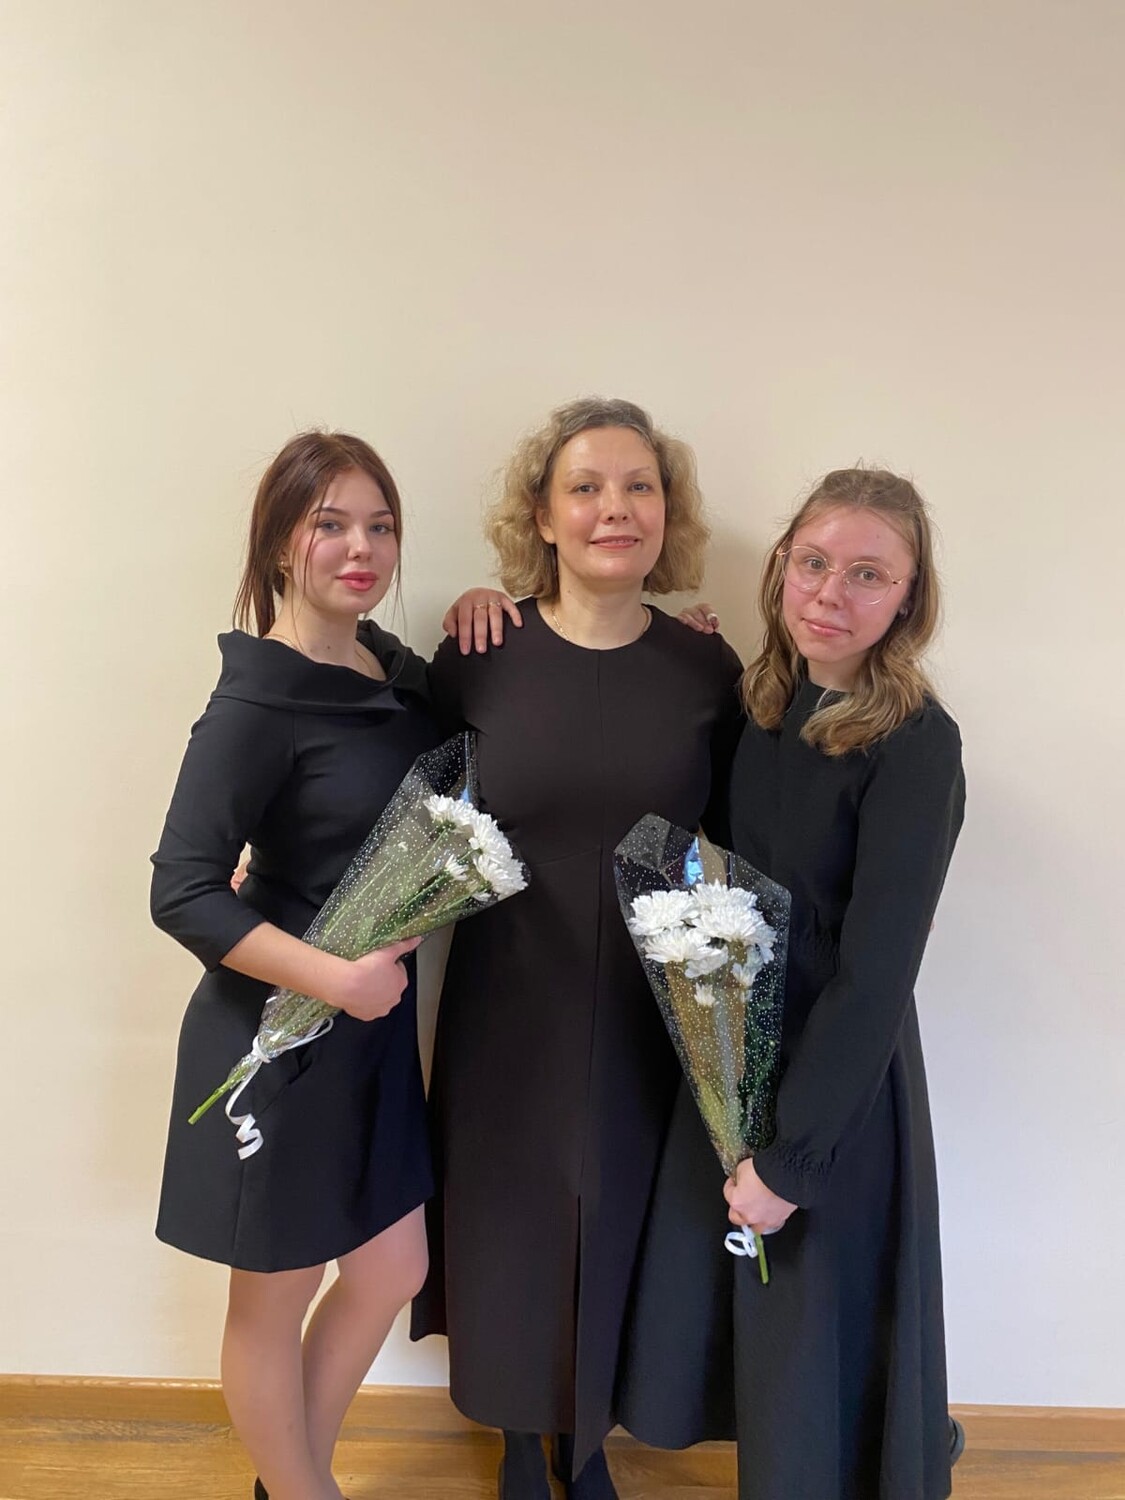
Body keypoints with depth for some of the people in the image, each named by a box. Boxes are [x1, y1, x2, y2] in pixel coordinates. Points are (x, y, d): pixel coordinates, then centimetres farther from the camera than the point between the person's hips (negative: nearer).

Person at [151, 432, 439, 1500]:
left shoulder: (391, 667, 3)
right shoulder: (256, 700, -19)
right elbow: (182, 892, -20)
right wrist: (335, 979, -27)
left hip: (373, 1026, 8)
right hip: (280, 1038, -8)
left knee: (390, 1273, 21)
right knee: (274, 1300, 15)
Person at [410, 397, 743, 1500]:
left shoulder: (707, 671, -5)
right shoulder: (481, 656, -8)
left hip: (646, 1012, 1)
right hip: (507, 1005, -1)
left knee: (614, 1230, 18)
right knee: (510, 1222, 16)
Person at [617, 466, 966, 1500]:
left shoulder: (914, 744, -21)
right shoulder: (757, 703, -1)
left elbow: (876, 972, -20)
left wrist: (791, 1156, -17)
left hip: (835, 1080, -7)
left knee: (813, 1328, 14)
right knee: (712, 1297, 24)